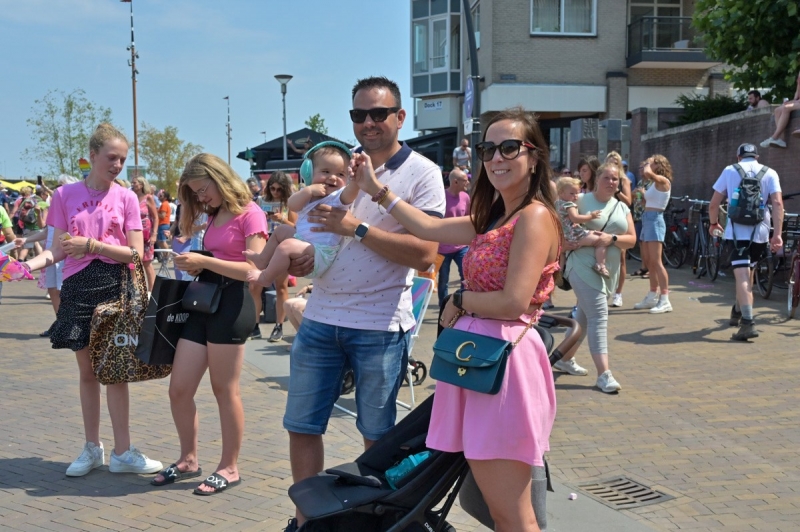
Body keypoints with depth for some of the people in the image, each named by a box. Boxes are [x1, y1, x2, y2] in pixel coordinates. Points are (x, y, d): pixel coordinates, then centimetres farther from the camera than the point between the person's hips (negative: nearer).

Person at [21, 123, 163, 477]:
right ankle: (92, 448, 22)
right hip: (78, 288, 1)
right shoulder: (65, 195, 2)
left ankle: (122, 452, 9)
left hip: (116, 287, -1)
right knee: (87, 371, 10)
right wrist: (27, 265, -16)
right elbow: (58, 250, 2)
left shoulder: (126, 198, 0)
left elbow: (135, 253, -6)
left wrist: (91, 244, -15)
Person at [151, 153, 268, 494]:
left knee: (225, 391, 1)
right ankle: (188, 459, 23)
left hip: (232, 304, -8)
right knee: (179, 389, 6)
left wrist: (204, 261, -18)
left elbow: (253, 269, -16)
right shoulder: (214, 216, 18)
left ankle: (229, 467, 15)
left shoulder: (249, 214, -7)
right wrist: (195, 266, 0)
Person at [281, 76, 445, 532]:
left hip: (380, 326, -5)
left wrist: (357, 228, -20)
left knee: (377, 435, 8)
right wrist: (300, 255, 1)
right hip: (321, 318, 5)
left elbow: (424, 255, -16)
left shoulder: (421, 173, -5)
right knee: (301, 426, 8)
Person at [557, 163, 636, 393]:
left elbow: (631, 240, 5)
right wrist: (567, 240, -20)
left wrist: (612, 238, -13)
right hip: (584, 266, -6)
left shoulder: (622, 208, 13)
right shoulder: (581, 200, -3)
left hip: (609, 270, 6)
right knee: (599, 315, -14)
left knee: (585, 315, 16)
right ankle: (604, 374, -17)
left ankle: (566, 359, 34)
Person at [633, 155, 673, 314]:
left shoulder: (663, 181, -9)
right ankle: (652, 297, 22)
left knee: (656, 262, -14)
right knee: (648, 261, 14)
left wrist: (648, 164, -11)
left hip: (655, 220, -10)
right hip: (647, 219, 10)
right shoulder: (654, 184, 18)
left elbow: (647, 172, -27)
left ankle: (665, 300, -15)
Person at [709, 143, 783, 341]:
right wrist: (777, 234, -9)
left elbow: (714, 204, 5)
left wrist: (713, 223, 23)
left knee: (742, 276, -11)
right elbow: (777, 203, -6)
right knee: (748, 273, 22)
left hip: (737, 231, -3)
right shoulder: (770, 173, 7)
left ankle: (748, 323, -26)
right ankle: (738, 312, 40)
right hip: (760, 232, 3)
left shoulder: (729, 170, 6)